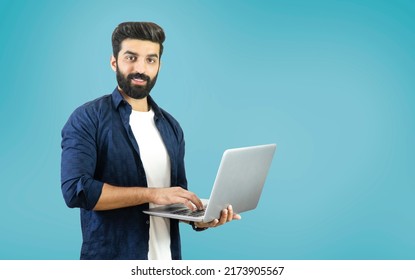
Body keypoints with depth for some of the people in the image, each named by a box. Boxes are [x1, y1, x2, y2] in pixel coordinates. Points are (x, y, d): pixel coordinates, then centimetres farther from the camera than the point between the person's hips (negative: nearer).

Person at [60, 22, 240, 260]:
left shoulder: (171, 126, 9)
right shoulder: (87, 119, -8)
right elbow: (76, 190, -19)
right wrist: (150, 193, -20)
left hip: (167, 257, 5)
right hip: (112, 257, -5)